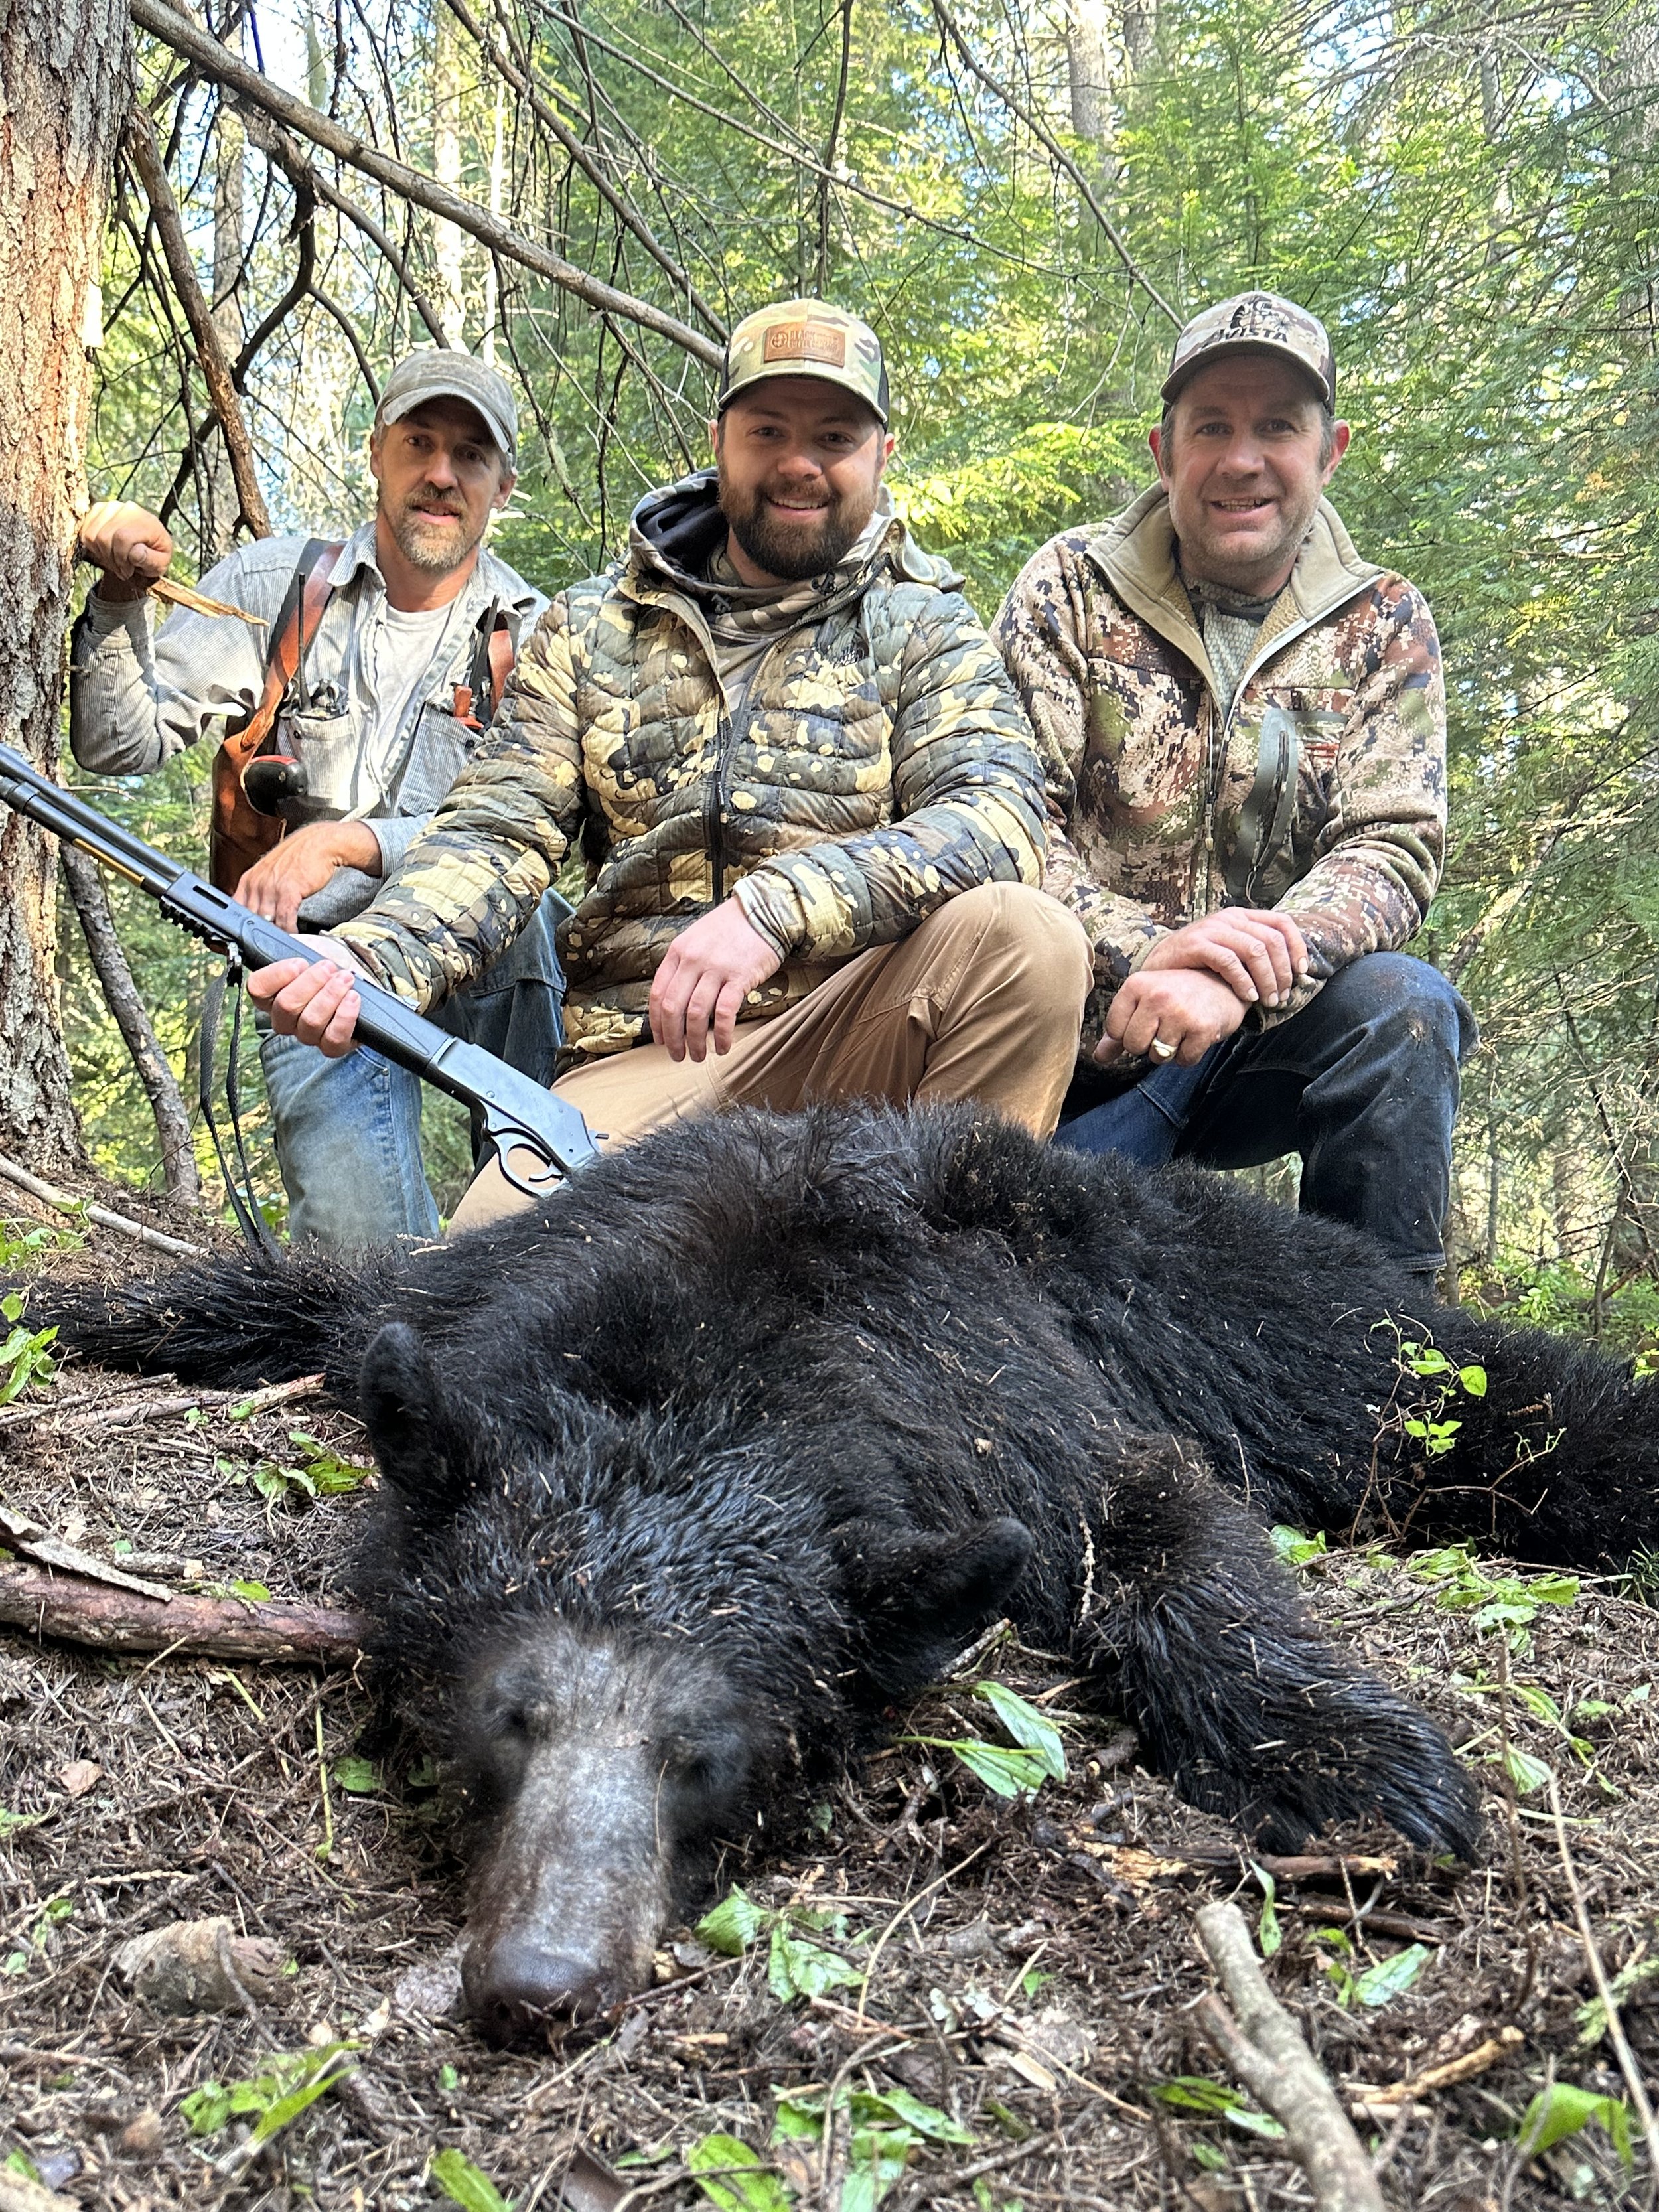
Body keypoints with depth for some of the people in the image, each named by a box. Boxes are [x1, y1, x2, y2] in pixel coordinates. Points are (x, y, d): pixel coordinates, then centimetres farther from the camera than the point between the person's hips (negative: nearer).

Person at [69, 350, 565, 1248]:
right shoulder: (274, 586, 5)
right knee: (359, 1233, -18)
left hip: (493, 962, 1)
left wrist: (349, 843, -23)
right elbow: (124, 745, 1)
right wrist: (121, 597, -15)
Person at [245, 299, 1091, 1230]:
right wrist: (373, 962, -16)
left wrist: (777, 906, -27)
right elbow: (496, 834, 7)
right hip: (640, 1061, 0)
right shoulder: (592, 629, 15)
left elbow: (1002, 815, -10)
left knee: (1021, 932, -30)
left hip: (847, 1039, 1)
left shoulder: (922, 627, 9)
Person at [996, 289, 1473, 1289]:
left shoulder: (1384, 624, 6)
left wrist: (1235, 979, -26)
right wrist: (1141, 948, -27)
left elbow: (1394, 848, -6)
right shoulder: (1072, 588, 2)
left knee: (1404, 1005, -29)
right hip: (1082, 1040, -2)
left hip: (1267, 1030, 3)